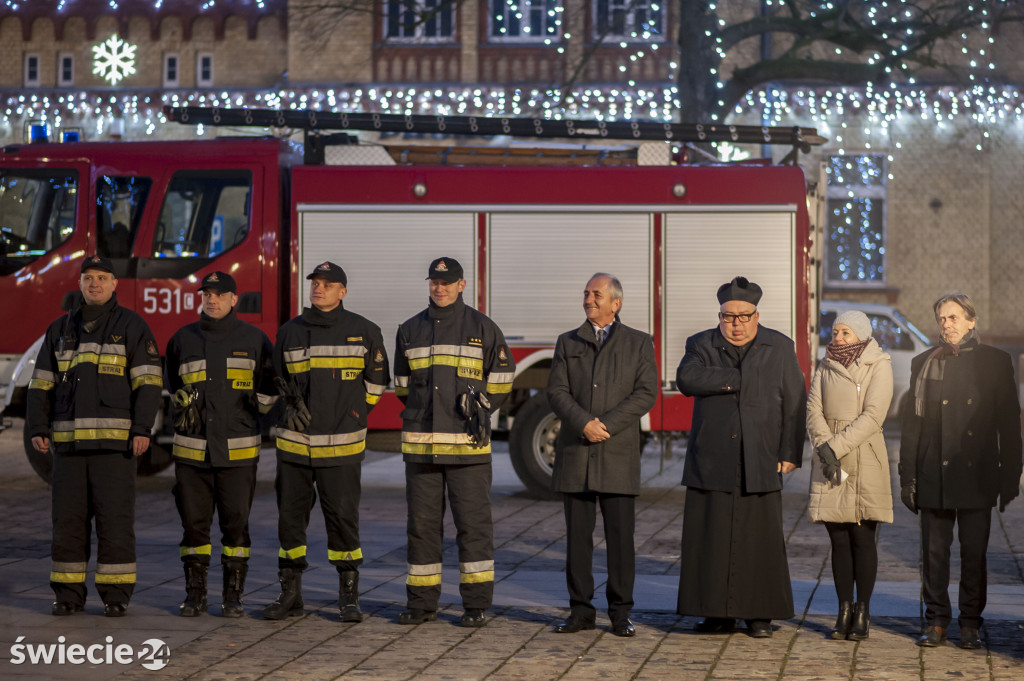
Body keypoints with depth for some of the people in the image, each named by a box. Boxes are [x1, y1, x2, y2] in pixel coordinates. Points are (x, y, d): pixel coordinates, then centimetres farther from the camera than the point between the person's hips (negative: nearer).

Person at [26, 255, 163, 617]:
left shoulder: (131, 326, 0)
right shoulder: (60, 330, 12)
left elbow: (148, 381, -6)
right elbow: (42, 383, 11)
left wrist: (143, 430, -16)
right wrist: (37, 429, 0)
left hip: (115, 438, -3)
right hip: (70, 441, 4)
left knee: (115, 518, -4)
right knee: (68, 518, 3)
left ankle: (115, 594, 3)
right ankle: (69, 594, 11)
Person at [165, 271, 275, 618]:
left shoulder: (254, 339, 2)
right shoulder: (182, 339, 8)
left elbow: (271, 384, 13)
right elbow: (172, 384, 24)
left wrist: (252, 412, 4)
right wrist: (182, 408, 12)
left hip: (238, 450, -2)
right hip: (192, 450, 2)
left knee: (236, 524, -1)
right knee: (194, 523, 2)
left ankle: (233, 596, 7)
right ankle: (195, 595, 11)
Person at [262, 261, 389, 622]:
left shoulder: (364, 331, 0)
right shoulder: (289, 332, 7)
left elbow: (377, 378, 10)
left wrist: (354, 413, 6)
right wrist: (293, 407, 10)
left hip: (341, 446, -3)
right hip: (295, 443, 3)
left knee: (343, 518, -2)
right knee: (290, 516, 5)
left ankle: (349, 598, 8)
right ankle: (290, 595, 13)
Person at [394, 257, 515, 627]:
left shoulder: (482, 327, 1)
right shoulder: (410, 330, 10)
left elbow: (501, 377, 8)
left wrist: (480, 407, -2)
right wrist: (421, 415, 12)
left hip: (467, 444, -3)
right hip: (421, 444, 3)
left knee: (473, 521, -2)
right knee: (422, 522, 5)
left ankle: (476, 605, 4)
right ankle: (422, 603, 12)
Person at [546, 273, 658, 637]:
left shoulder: (639, 343, 6)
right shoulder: (568, 343, 12)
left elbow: (646, 393, -3)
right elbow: (557, 392, 2)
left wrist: (607, 425, -14)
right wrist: (584, 423, -15)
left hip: (618, 454, -2)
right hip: (575, 454, 2)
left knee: (621, 535, -2)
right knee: (577, 535, 3)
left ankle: (620, 614, 4)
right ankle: (581, 610, 10)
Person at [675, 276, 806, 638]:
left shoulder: (780, 349, 8)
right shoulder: (701, 345, 7)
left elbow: (794, 404, 6)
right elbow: (687, 378, -14)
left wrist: (790, 454, -2)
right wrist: (741, 379, -14)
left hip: (761, 464, 0)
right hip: (712, 463, 1)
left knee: (761, 538, 0)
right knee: (711, 538, 0)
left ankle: (759, 615, 8)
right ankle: (718, 612, 9)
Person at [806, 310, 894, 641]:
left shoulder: (879, 367, -2)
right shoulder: (825, 368, 11)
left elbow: (872, 417, -11)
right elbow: (813, 411, 3)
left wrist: (835, 446, -16)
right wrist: (824, 448, -14)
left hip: (865, 462, -3)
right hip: (830, 465, 3)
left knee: (862, 538, -3)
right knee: (838, 539, 3)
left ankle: (863, 613, 4)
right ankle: (844, 610, 8)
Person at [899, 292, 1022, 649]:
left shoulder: (995, 362, 4)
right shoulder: (923, 364, 8)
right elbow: (912, 423, 8)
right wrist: (907, 476, 3)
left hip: (977, 476, -1)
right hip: (934, 477, 1)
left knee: (974, 552, 2)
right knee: (934, 551, 3)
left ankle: (970, 623, 13)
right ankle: (936, 622, 14)